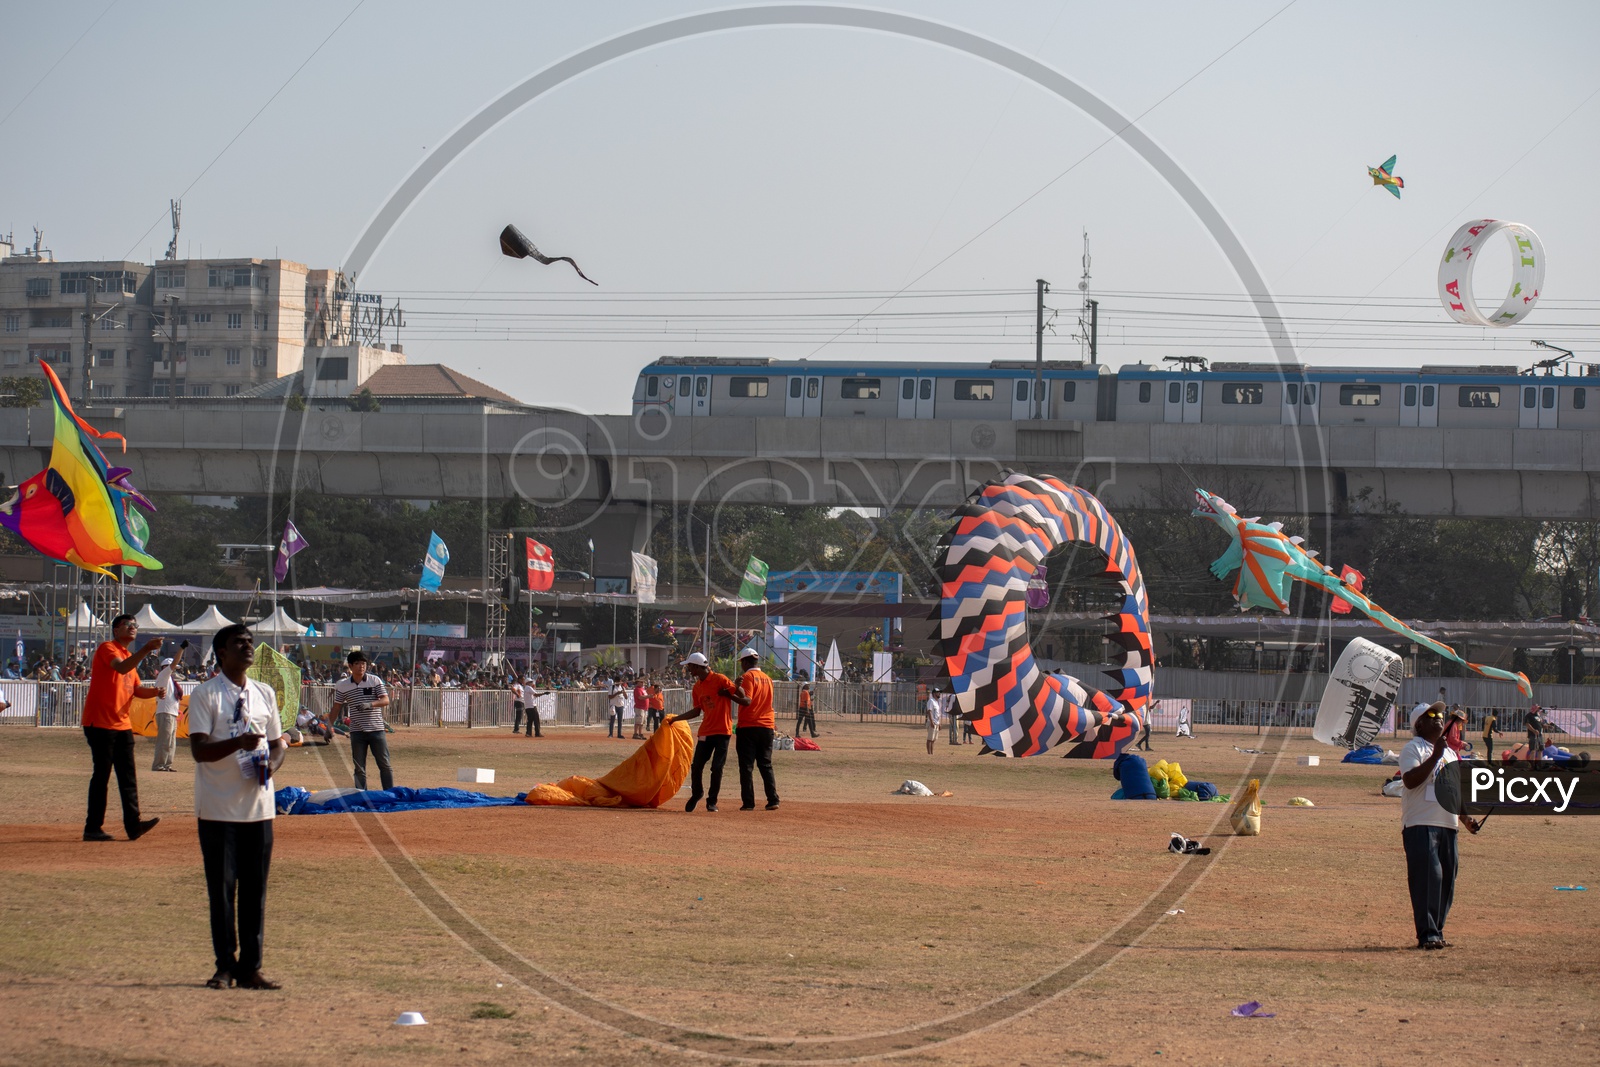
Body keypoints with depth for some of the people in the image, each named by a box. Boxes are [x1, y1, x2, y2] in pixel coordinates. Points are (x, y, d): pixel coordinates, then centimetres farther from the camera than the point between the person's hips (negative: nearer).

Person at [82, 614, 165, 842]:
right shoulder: (107, 648, -7)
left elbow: (136, 689, 15)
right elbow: (121, 668, -27)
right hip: (100, 723, -9)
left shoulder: (130, 656, 20)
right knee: (102, 774, -6)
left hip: (122, 724, 9)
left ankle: (133, 824, -1)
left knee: (128, 776, 2)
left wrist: (154, 691, -5)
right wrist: (147, 649, -37)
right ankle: (92, 828, -2)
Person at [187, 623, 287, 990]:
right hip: (218, 808, -5)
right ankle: (225, 967, 8)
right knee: (221, 888, 0)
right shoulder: (205, 695, -5)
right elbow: (199, 749, -14)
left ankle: (250, 969, 12)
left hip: (258, 806, 5)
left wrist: (271, 763, -6)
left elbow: (277, 743, 17)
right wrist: (238, 743, -30)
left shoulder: (265, 694, 12)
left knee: (255, 888, 6)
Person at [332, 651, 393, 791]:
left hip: (376, 729, -1)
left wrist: (370, 704, -24)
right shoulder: (342, 685, 3)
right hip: (357, 731, 1)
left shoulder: (375, 680, -1)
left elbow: (386, 700, -7)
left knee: (385, 765, 2)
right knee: (359, 768, 4)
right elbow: (337, 707, 11)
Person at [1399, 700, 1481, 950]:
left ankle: (1436, 932, 13)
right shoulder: (1413, 749, -4)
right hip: (1420, 824, -8)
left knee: (1447, 879, 6)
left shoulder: (1449, 753, 22)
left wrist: (1466, 819, 16)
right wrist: (1435, 756, -23)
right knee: (1427, 877, -14)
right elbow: (1411, 780, -20)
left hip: (1447, 825, 8)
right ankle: (1427, 934, -14)